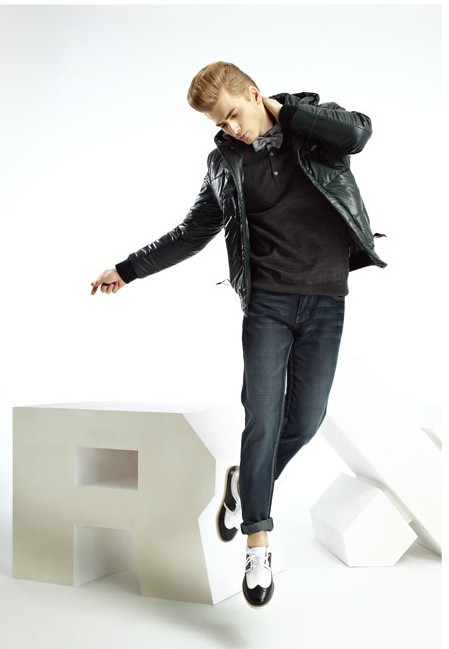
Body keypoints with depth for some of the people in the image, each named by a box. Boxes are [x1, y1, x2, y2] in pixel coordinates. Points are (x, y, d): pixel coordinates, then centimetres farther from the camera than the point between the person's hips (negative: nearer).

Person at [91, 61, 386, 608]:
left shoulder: (314, 118, 6)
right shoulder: (225, 162, 8)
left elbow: (357, 133, -16)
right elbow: (192, 233, 14)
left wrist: (282, 111, -7)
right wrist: (128, 270, 13)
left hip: (326, 301, 0)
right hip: (267, 301, 0)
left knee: (306, 420, 0)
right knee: (262, 419, -8)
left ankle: (246, 482, 29)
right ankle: (258, 547, 5)